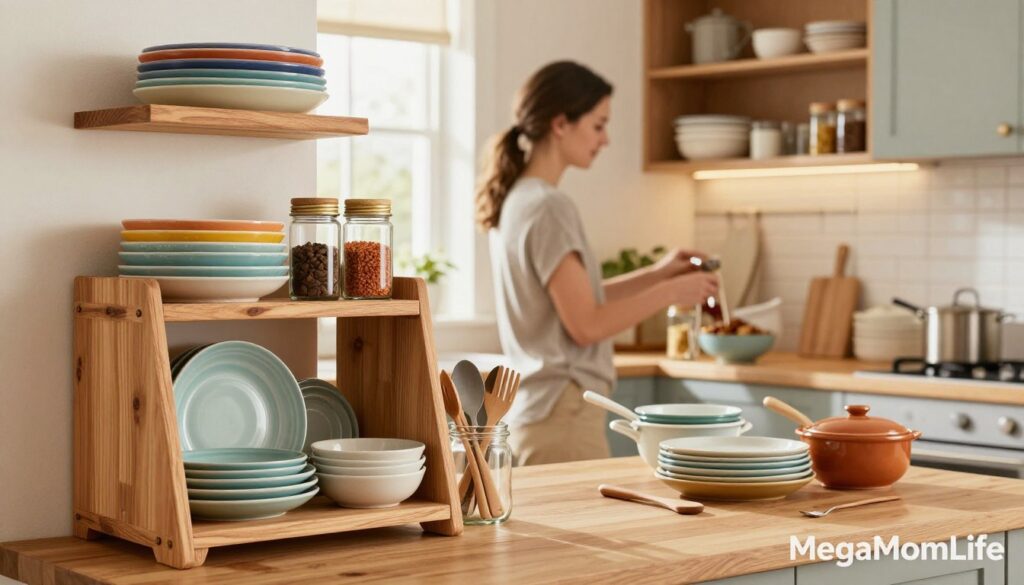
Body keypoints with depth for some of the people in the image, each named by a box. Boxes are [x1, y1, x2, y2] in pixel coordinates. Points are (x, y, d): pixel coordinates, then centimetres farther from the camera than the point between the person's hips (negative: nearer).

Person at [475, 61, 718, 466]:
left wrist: (655, 274, 13)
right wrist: (671, 292, -9)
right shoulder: (549, 208, -17)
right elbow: (586, 324, -18)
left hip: (531, 410, 9)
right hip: (563, 414, -9)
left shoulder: (515, 200, 11)